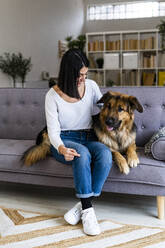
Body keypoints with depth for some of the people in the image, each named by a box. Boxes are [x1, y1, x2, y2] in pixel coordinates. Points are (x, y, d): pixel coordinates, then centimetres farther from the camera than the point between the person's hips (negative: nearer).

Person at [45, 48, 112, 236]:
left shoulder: (91, 86, 0)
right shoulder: (53, 95, -8)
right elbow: (53, 131, -11)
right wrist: (62, 149, -32)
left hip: (88, 138, 3)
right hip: (64, 141, -3)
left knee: (105, 154, -32)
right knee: (82, 154, -38)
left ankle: (82, 205, -23)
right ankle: (88, 210, -29)